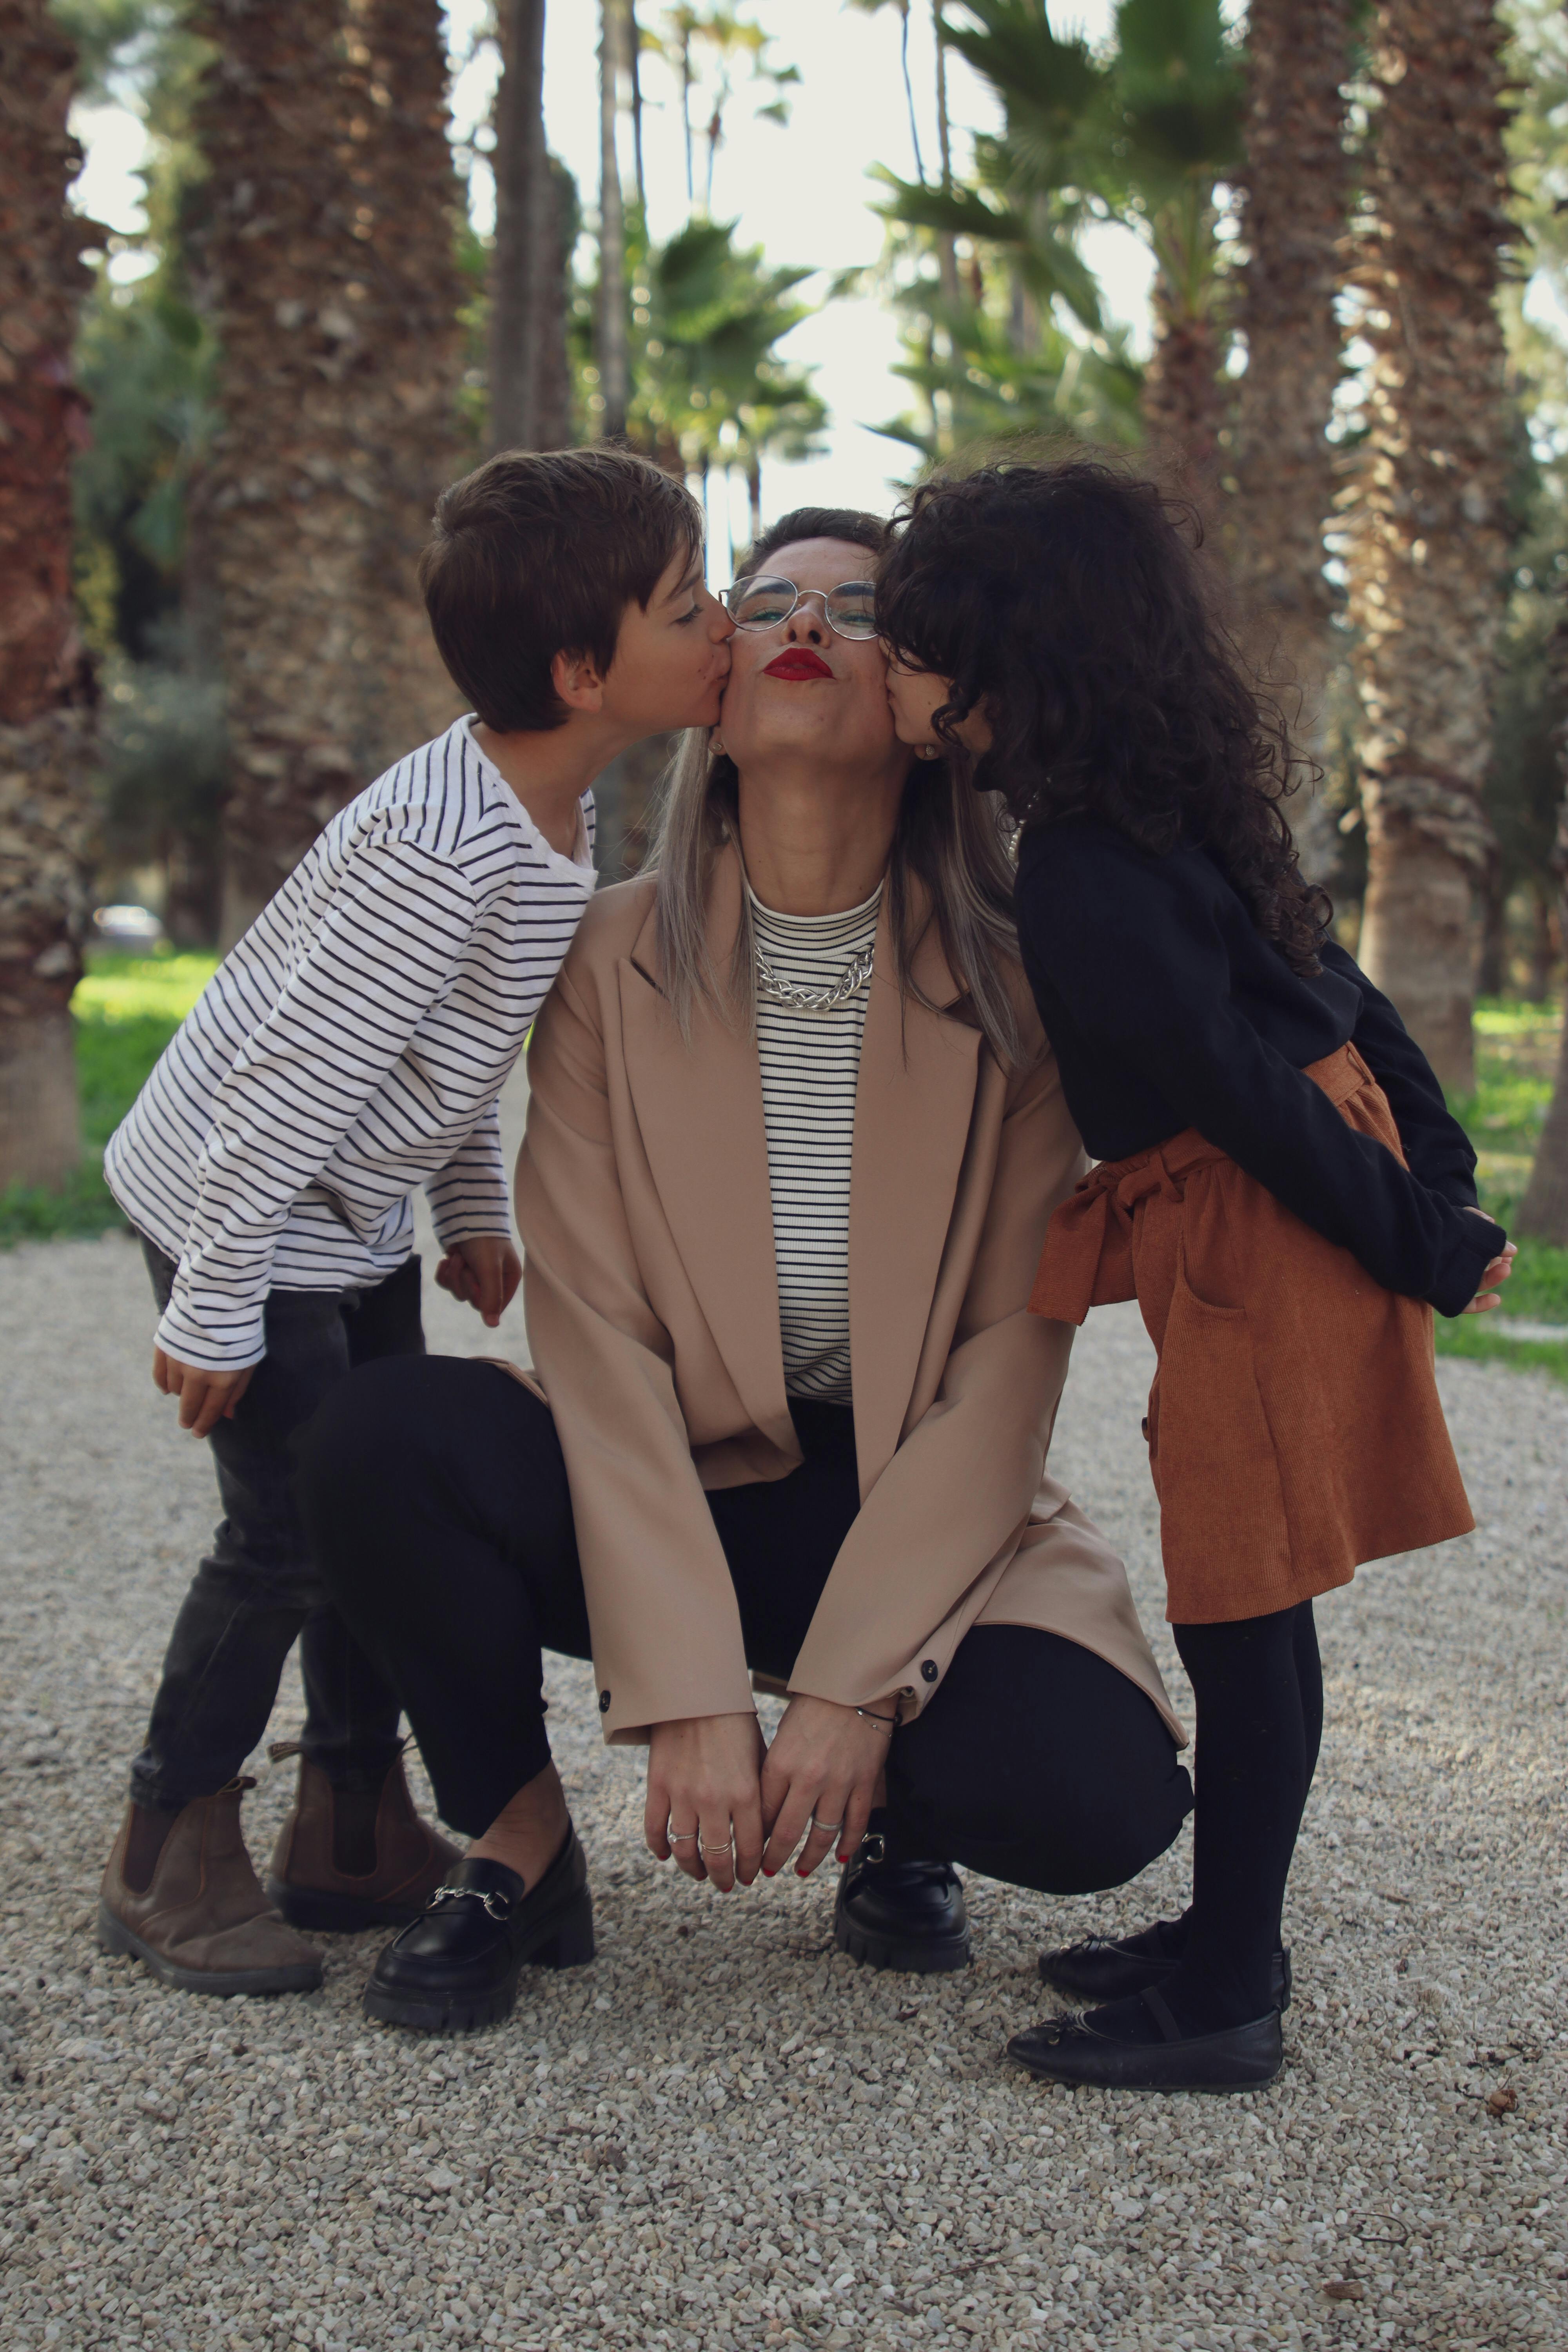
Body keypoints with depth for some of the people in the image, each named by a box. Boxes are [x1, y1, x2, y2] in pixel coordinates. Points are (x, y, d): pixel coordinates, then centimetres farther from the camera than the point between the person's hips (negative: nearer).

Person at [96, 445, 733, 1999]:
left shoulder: (550, 805, -2)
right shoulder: (447, 848, -32)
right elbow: (290, 1085, -29)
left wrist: (476, 1207, 16)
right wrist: (215, 1310, -23)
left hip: (356, 1215, 9)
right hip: (242, 1209, -9)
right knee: (296, 1531, -5)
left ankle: (354, 1833, 27)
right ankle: (169, 1859, 13)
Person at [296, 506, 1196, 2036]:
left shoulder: (1010, 983, -8)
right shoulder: (618, 963, -7)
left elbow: (1010, 1357, -11)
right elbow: (598, 1336, -13)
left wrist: (853, 1685, -19)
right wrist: (684, 1692, -22)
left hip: (922, 1511, 0)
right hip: (666, 1496, 1)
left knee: (1102, 1794, -27)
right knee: (383, 1438, -27)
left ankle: (892, 1818, 10)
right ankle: (525, 1853, -2)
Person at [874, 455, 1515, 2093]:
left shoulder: (1084, 883, -20)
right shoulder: (1170, 814, 10)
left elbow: (1247, 1094, -19)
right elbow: (1333, 990, 13)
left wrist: (1421, 1248, -10)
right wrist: (1439, 1186, 14)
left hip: (1263, 1236, -10)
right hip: (1285, 1225, 10)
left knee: (1244, 1612, -3)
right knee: (1245, 1609, 15)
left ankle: (1223, 2006, 7)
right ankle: (1227, 1940, 28)